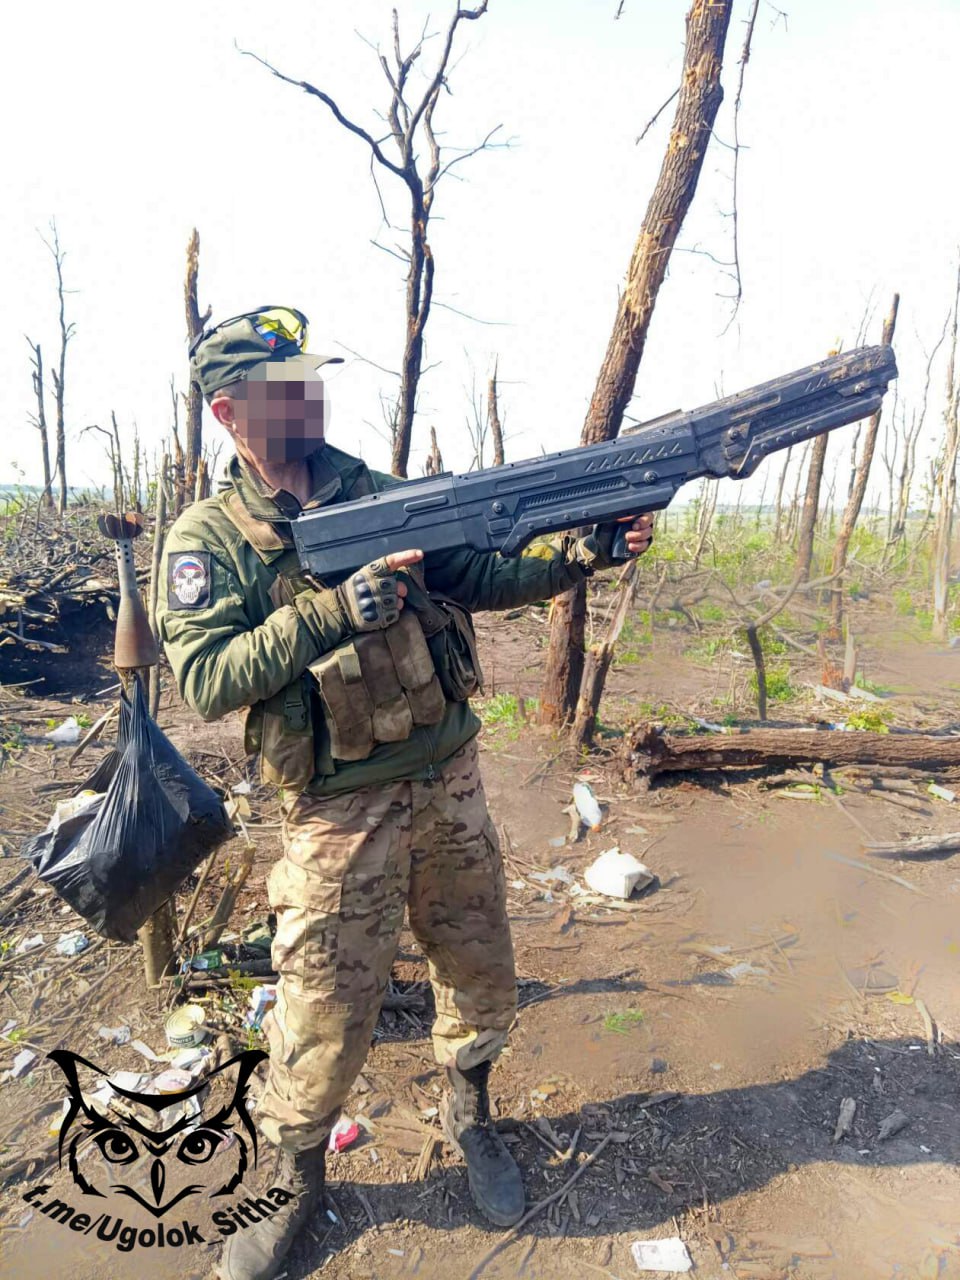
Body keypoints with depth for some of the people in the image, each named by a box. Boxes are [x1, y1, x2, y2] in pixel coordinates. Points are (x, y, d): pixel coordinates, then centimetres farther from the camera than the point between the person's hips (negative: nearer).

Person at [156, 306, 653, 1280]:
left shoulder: (386, 497, 5)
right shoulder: (208, 538, -7)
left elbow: (480, 579, 6)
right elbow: (206, 680, -18)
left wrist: (576, 557, -10)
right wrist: (332, 612, -29)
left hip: (449, 785, 5)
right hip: (340, 814, -4)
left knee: (481, 977, 18)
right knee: (324, 1018, 7)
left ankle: (470, 1120, 47)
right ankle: (294, 1183, 37)